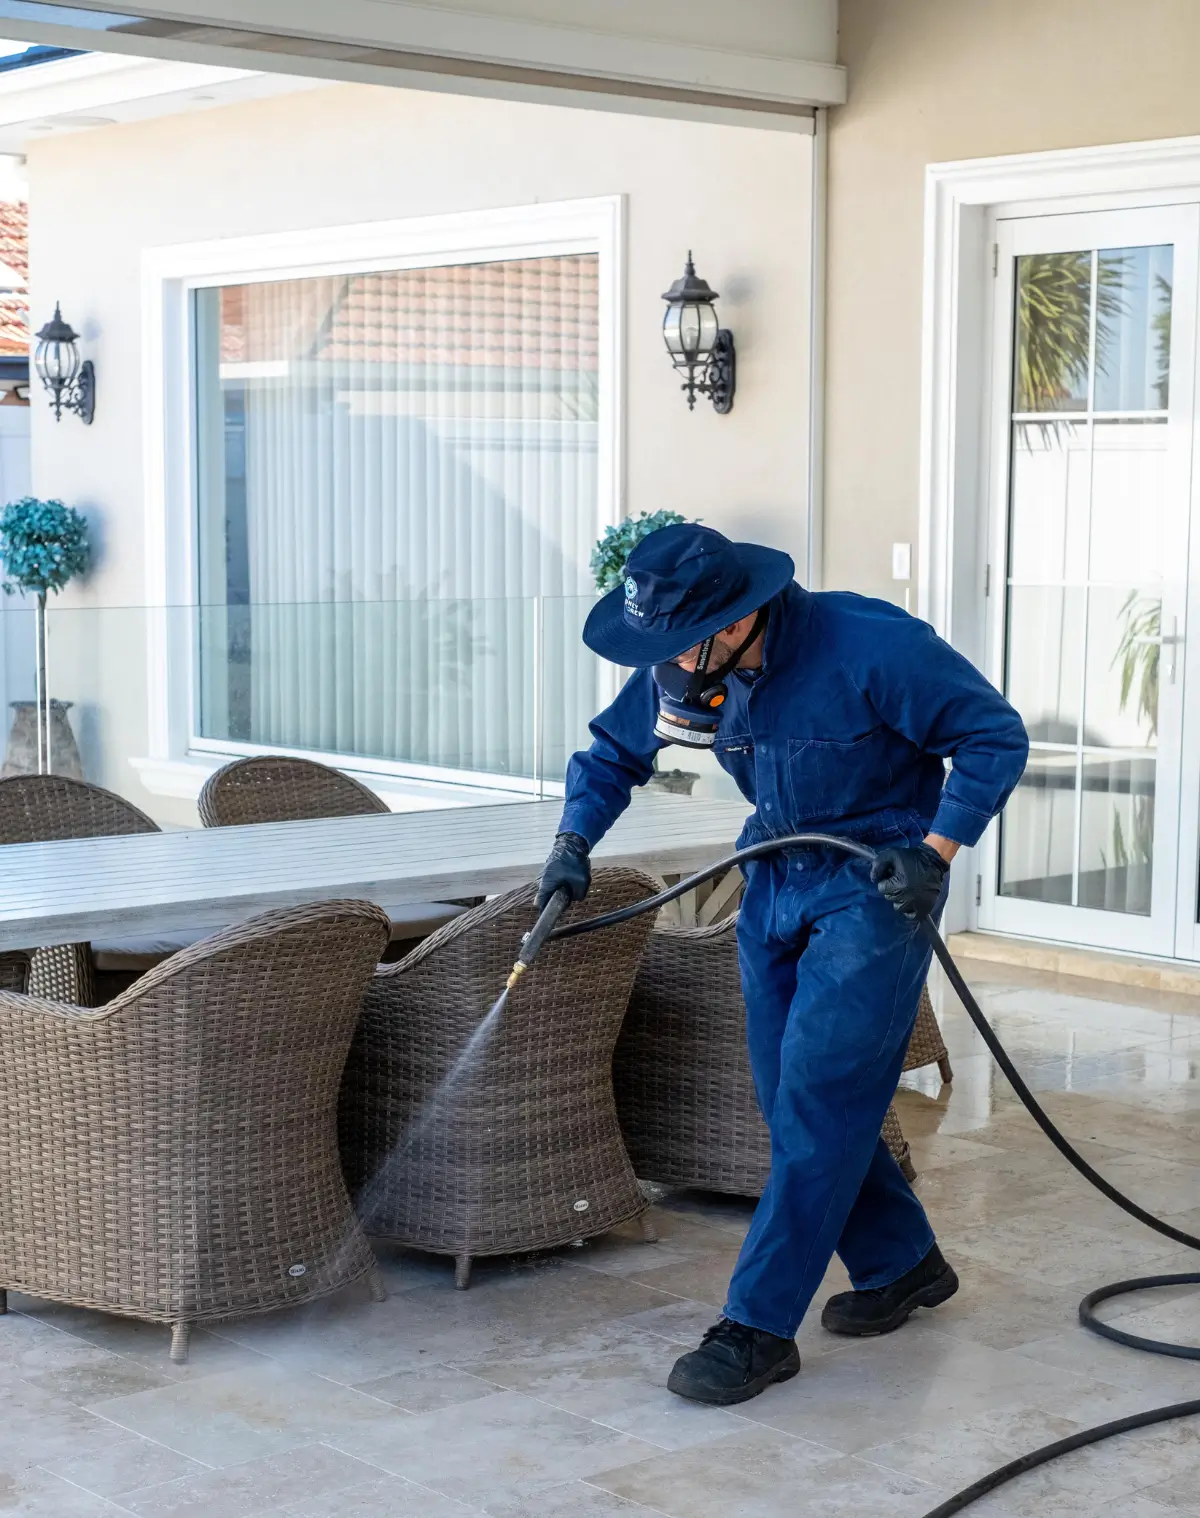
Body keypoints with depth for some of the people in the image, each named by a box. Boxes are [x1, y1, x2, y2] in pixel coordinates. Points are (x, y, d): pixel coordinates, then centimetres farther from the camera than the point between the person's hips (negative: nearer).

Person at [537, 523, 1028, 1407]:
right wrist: (573, 843, -6)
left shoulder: (870, 648, -25)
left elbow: (996, 737, -16)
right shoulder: (684, 670, -7)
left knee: (817, 1098, -11)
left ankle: (760, 1328, -6)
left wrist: (935, 850, -23)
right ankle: (901, 1265, 30)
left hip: (876, 886, -7)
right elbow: (615, 751, 10)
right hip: (777, 879, 7)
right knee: (796, 1100, 10)